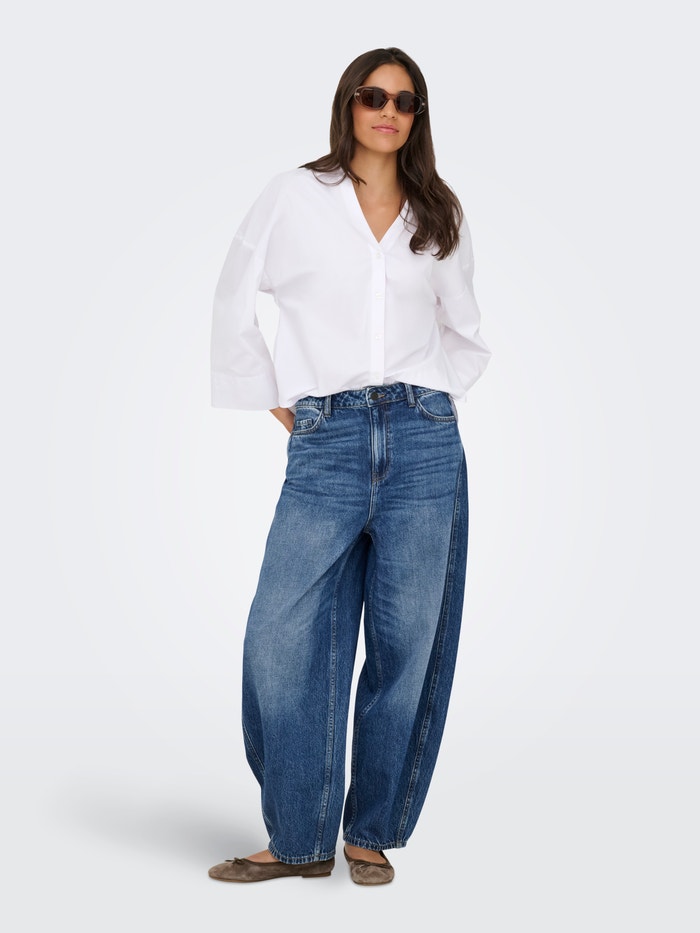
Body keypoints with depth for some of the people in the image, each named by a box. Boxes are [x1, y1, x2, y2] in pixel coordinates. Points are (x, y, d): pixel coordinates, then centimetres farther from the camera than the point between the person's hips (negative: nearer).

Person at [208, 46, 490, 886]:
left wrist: (429, 401, 12)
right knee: (282, 643, -6)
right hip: (324, 445, -1)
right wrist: (276, 401, 7)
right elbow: (234, 306, 11)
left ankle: (372, 833, 16)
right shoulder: (297, 195, 8)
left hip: (423, 444, 2)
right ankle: (299, 838, 9)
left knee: (408, 646, 2)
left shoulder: (440, 216, 14)